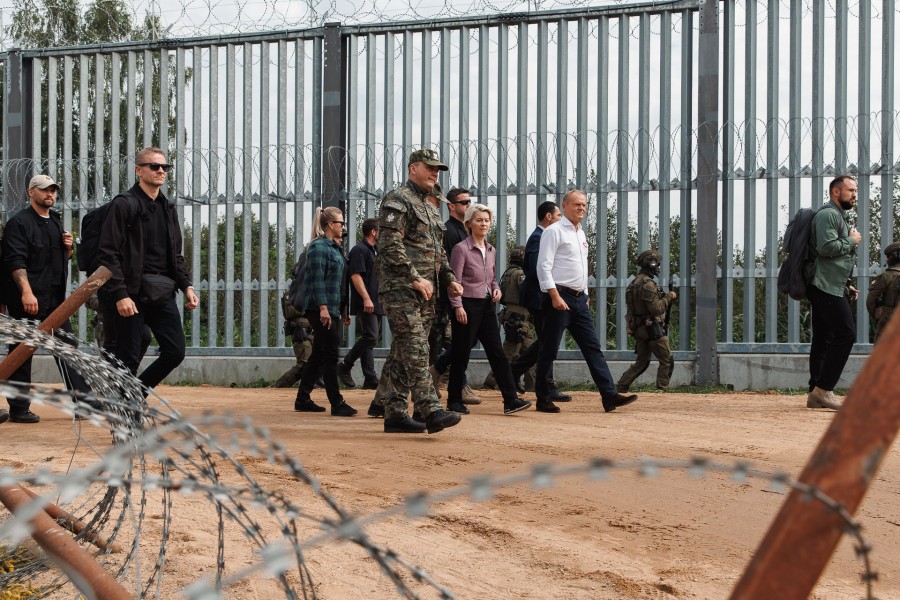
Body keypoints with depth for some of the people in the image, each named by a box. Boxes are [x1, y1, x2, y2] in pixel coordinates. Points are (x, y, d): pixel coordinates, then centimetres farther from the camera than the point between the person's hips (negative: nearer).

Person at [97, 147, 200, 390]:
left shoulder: (168, 208, 16)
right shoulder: (124, 204, -6)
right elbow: (108, 254, -12)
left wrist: (186, 286, 7)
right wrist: (120, 295, -18)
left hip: (162, 294, 7)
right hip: (132, 295, -7)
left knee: (175, 351, 4)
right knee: (129, 359, -2)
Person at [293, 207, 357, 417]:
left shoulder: (334, 247, 20)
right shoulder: (319, 247, -10)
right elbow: (317, 279, -18)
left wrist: (343, 309, 22)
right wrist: (323, 307, -24)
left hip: (332, 309, 10)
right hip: (321, 310, -10)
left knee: (319, 355, 11)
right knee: (330, 355, -9)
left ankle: (303, 399, 17)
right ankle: (336, 403, -8)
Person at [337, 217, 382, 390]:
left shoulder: (372, 251, 22)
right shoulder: (359, 250, -9)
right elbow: (355, 275, -18)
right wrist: (366, 298, -24)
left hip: (374, 304, 10)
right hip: (365, 304, -10)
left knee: (369, 339, 6)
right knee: (371, 336, -16)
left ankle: (370, 379, 5)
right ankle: (345, 366, -5)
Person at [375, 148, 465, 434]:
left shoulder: (429, 208, 24)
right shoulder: (397, 200, -6)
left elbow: (438, 251, 30)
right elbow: (390, 244, -17)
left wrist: (449, 280, 15)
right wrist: (415, 278, -21)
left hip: (423, 291, 9)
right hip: (400, 287, -9)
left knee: (402, 352, 9)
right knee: (415, 349, -15)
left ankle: (394, 414, 12)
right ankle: (431, 411, -23)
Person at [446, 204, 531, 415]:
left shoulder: (491, 251, 13)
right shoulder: (461, 248, -7)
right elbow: (455, 280, -10)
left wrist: (496, 289, 4)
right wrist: (458, 306, -17)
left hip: (487, 305, 6)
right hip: (467, 305, -6)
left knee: (497, 352, -1)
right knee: (461, 355, 1)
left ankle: (510, 400, -6)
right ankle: (454, 401, 12)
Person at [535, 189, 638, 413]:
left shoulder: (581, 234, 18)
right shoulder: (554, 231, -7)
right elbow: (544, 266, -15)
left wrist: (585, 296, 19)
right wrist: (555, 297, -21)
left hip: (579, 300, 8)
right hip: (560, 298, -8)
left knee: (593, 348, 1)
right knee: (549, 350, -1)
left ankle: (610, 396, -3)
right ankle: (543, 399, 7)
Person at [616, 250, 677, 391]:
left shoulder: (635, 282, 14)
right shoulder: (647, 284, -18)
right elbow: (656, 309, -21)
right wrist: (669, 297, -10)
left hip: (639, 328, 10)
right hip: (652, 328, -10)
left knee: (641, 362, 16)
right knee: (667, 361, 0)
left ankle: (620, 387, 13)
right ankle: (661, 390, -2)